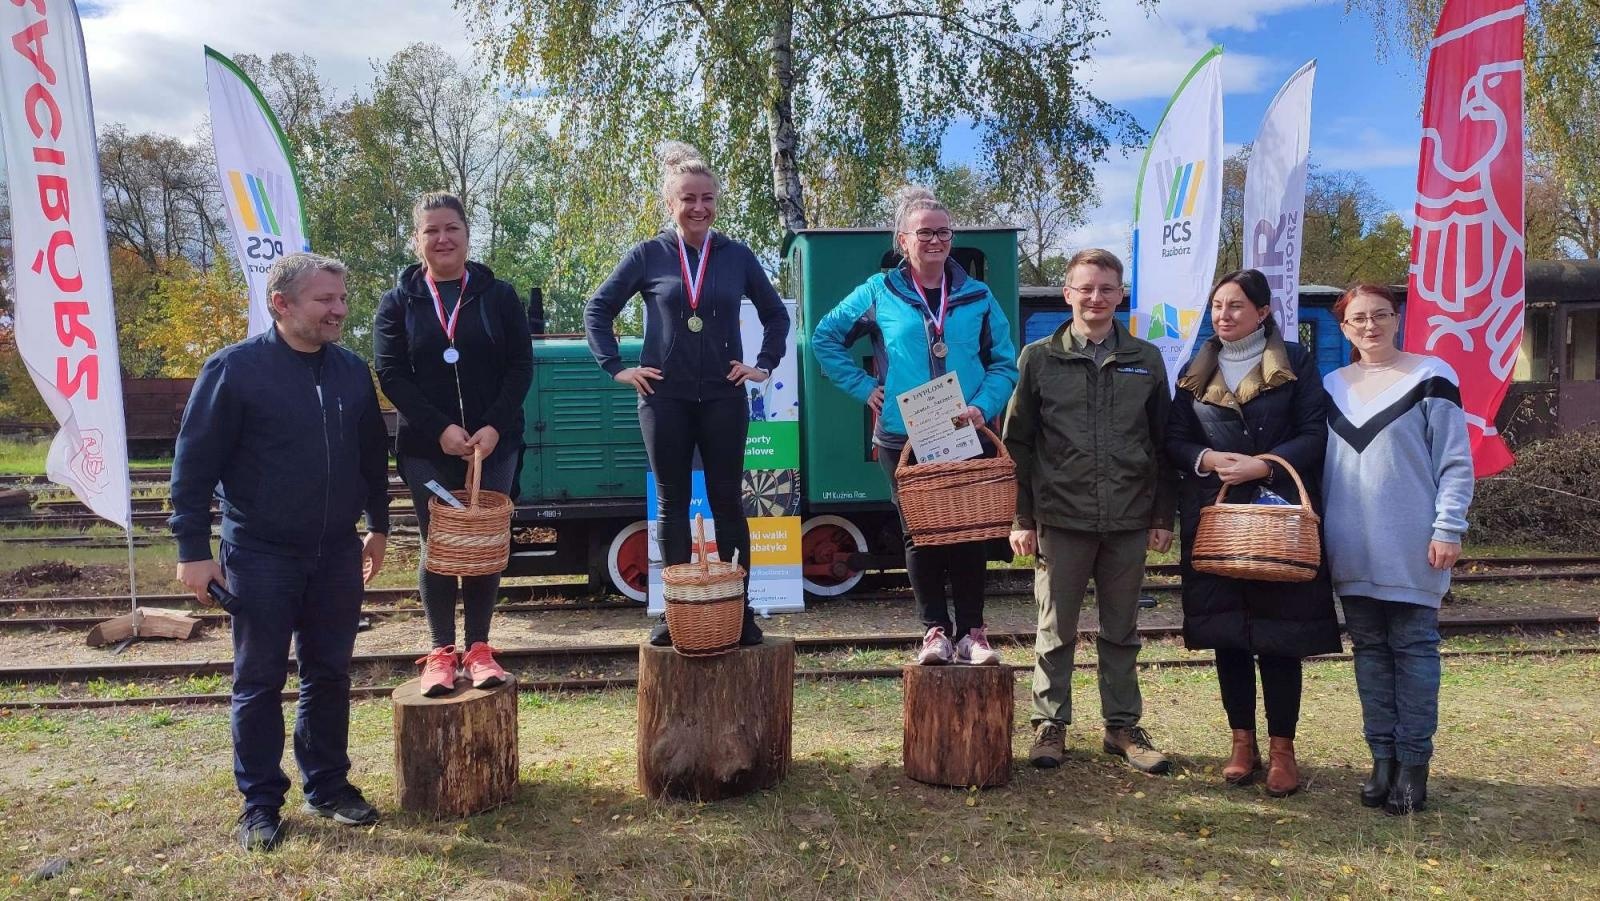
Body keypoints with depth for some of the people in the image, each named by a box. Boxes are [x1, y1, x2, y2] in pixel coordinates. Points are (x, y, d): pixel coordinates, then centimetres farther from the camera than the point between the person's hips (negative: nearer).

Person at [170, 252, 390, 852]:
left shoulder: (352, 371, 5)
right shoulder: (235, 368, -9)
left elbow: (373, 456, 15)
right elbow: (194, 463, -9)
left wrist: (378, 527, 18)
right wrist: (193, 550, -11)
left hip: (336, 554, 4)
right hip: (261, 556, -4)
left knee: (330, 674, 12)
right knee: (259, 681, 6)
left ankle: (328, 785, 26)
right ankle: (260, 803, 19)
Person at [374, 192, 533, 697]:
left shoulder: (498, 296, 4)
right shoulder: (398, 302, 4)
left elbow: (521, 366, -1)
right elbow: (391, 374, -4)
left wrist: (495, 427, -14)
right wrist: (441, 429, -16)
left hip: (493, 444, 0)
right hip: (427, 448, 0)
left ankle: (478, 648, 15)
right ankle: (441, 651, 13)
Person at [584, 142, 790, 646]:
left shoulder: (737, 256, 4)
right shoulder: (648, 255, 1)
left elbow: (775, 313, 15)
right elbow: (598, 310, 7)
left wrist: (765, 364, 6)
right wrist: (615, 367, 0)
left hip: (723, 397, 0)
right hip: (665, 398, 0)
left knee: (728, 502, 3)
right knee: (671, 504, 6)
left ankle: (739, 610, 11)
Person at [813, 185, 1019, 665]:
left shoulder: (977, 296, 5)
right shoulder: (879, 293, 3)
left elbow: (1005, 364, 5)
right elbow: (825, 337, 10)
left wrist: (982, 406, -12)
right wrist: (863, 387, 2)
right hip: (903, 439, -1)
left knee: (969, 533, 4)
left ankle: (972, 633, 14)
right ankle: (935, 630, 15)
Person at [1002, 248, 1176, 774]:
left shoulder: (1146, 360, 8)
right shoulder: (1039, 359, 1)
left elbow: (1165, 444, 10)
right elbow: (1017, 444, 0)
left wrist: (1163, 516, 5)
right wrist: (1021, 518, -4)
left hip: (1129, 522, 2)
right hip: (1059, 520, -2)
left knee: (1121, 631, 12)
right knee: (1056, 630, 7)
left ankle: (1123, 726, 25)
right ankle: (1050, 725, 20)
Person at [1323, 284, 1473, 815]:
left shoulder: (1430, 377, -1)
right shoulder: (1331, 386, 11)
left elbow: (1456, 463, -3)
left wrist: (1448, 529, -11)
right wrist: (1318, 530, 9)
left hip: (1411, 547, -4)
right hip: (1352, 549, 4)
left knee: (1413, 647, 2)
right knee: (1370, 648, 8)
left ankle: (1414, 763, 9)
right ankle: (1382, 757, 16)